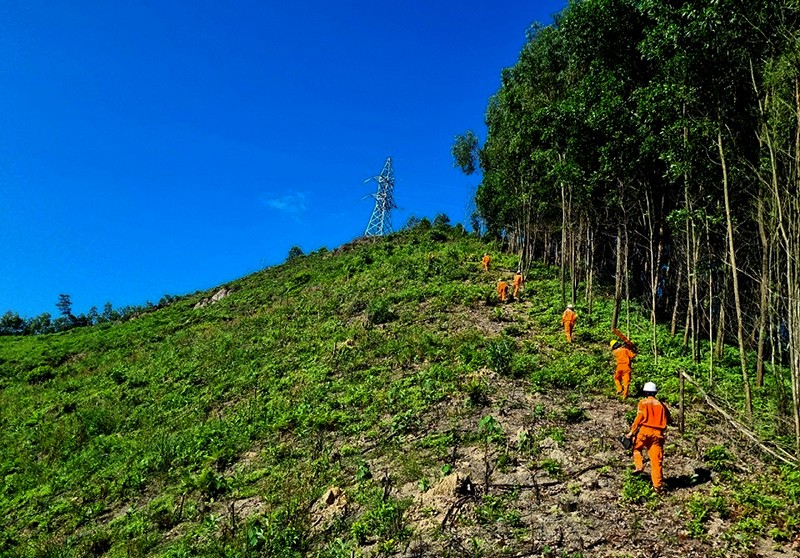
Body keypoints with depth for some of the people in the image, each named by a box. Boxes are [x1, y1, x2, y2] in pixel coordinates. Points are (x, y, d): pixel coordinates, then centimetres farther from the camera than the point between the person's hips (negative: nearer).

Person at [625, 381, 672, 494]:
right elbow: (668, 420, 16)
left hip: (645, 431, -3)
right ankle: (658, 485, 0)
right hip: (658, 434, 3)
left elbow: (639, 418, -7)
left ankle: (638, 466, 0)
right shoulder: (661, 405, 12)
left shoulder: (643, 403, 2)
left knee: (636, 448, 23)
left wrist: (631, 432, -5)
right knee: (657, 461, 4)